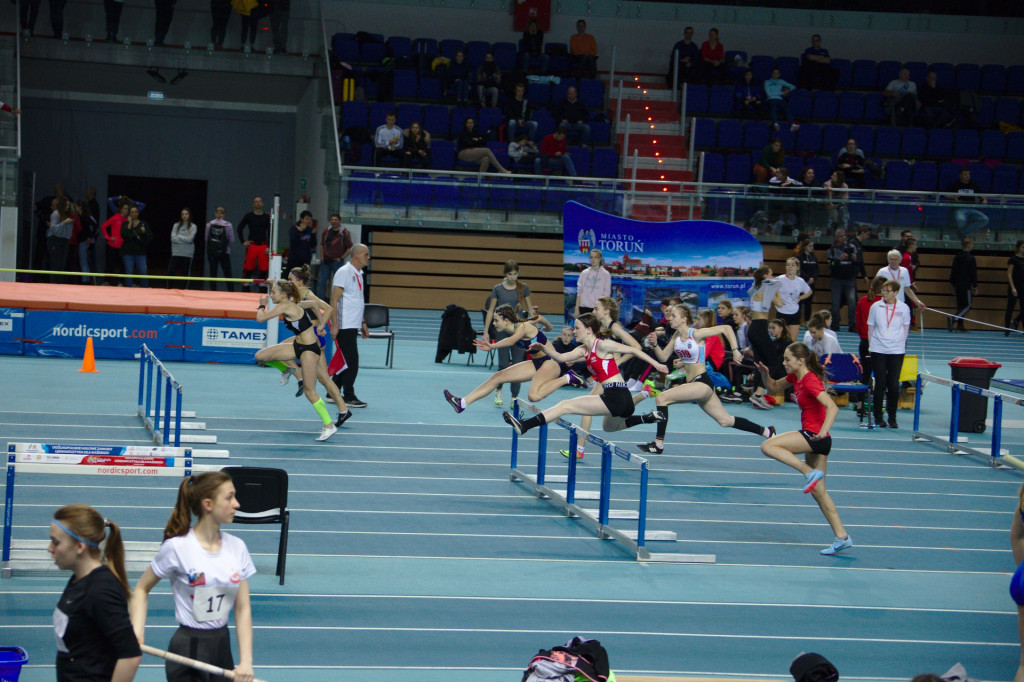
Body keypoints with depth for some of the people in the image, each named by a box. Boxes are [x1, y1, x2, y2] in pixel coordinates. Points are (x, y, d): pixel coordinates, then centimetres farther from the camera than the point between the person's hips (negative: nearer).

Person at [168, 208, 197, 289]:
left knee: (185, 273, 3)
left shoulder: (193, 227, 1)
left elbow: (190, 239, -11)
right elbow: (173, 238, -4)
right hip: (176, 253, 1)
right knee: (170, 272, -6)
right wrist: (185, 239, -8)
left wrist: (179, 237, -4)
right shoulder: (176, 225, 7)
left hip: (187, 254, -1)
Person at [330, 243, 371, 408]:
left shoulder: (358, 274, 16)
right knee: (351, 361, -7)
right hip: (344, 325, -9)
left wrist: (363, 323, 23)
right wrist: (334, 325, -20)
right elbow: (334, 300, -15)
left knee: (345, 361, 12)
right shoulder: (344, 272, -12)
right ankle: (348, 396, -1)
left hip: (353, 326, 9)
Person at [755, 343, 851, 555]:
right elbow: (774, 387, 27)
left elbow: (832, 407, -26)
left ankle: (810, 473, -18)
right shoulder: (795, 377, 11)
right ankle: (841, 537, 9)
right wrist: (764, 374, 6)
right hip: (812, 438, 10)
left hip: (815, 436, -10)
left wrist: (823, 431, -40)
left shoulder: (810, 381, -16)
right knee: (818, 491, 9)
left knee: (768, 446, -16)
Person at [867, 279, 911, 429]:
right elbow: (870, 327, 10)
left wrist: (899, 342, 8)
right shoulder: (875, 307, 2)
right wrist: (872, 344, 7)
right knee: (880, 384, 0)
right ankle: (878, 417, 9)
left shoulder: (903, 308, 1)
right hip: (878, 351, 0)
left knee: (894, 384, -2)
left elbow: (906, 328, 12)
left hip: (897, 351, 0)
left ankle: (892, 417, 8)